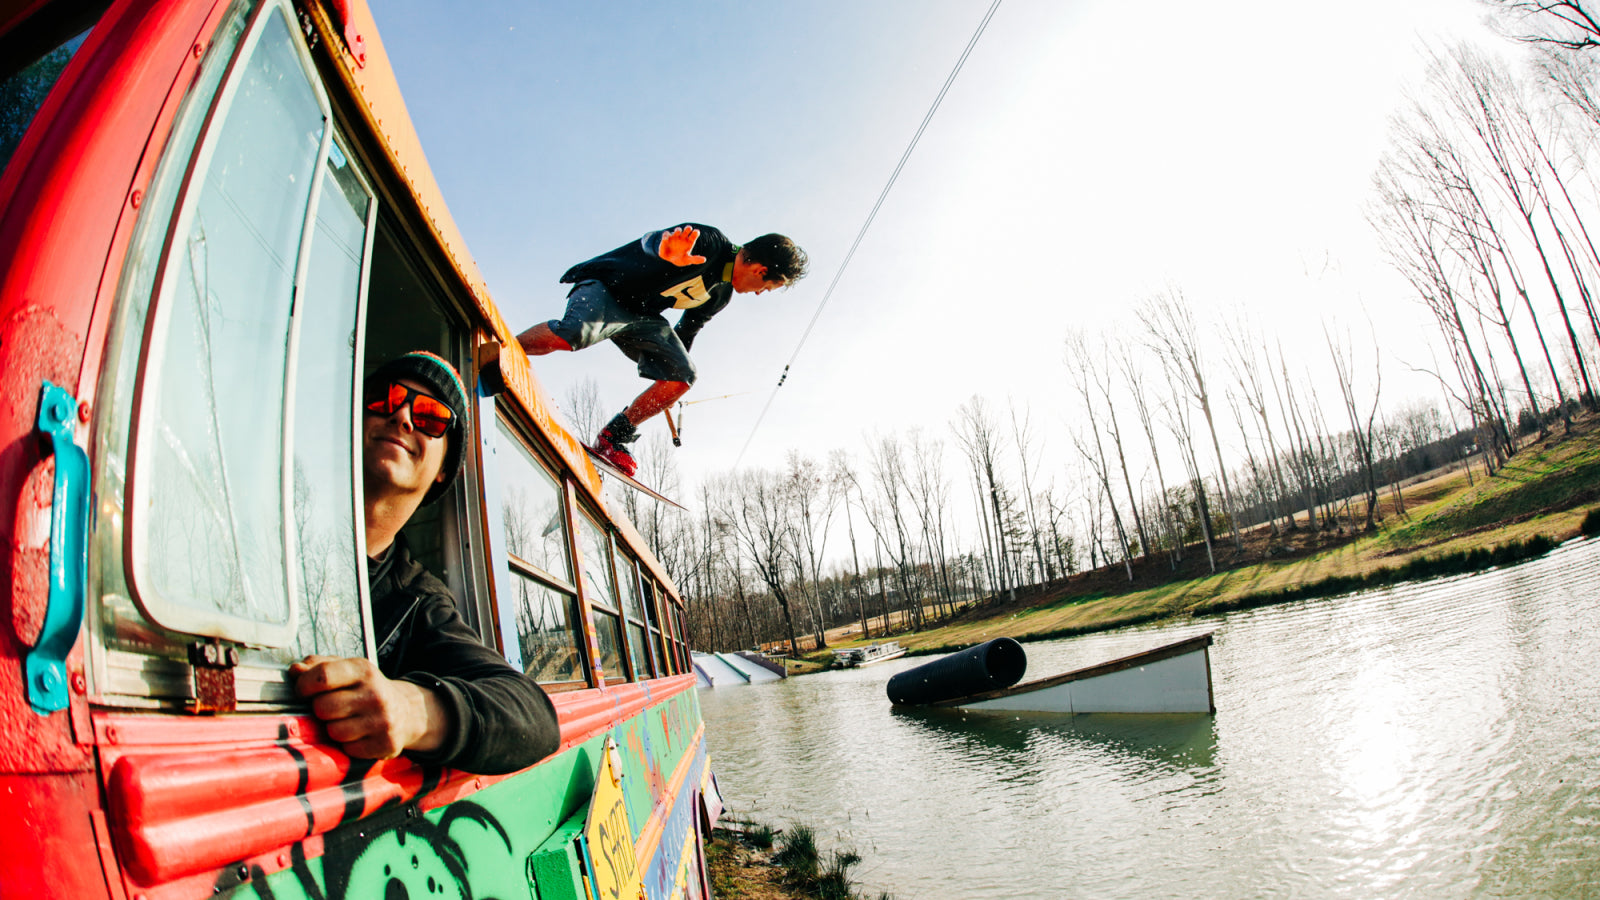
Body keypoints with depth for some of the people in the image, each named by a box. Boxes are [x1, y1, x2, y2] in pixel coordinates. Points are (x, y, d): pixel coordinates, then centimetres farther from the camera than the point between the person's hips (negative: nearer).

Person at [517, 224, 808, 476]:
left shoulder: (721, 296, 9)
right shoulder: (710, 242, -18)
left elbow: (688, 329, 23)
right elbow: (651, 240, -34)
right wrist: (668, 252, -58)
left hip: (641, 317, 8)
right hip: (603, 288, -8)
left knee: (682, 377, -10)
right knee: (574, 334, -38)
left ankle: (612, 438, 0)